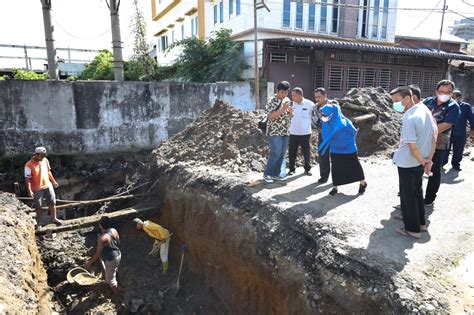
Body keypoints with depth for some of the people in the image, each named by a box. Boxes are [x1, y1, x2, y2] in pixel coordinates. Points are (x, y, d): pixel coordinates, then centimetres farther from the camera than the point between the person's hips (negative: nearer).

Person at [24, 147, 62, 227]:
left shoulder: (45, 160, -3)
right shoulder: (29, 165, -18)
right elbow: (27, 178, -17)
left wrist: (53, 181, 18)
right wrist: (29, 191, -22)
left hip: (48, 185, 5)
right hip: (37, 189, -5)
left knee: (52, 203, 12)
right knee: (39, 207, 8)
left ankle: (54, 218, 29)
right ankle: (39, 222, 25)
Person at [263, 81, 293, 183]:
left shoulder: (287, 100, 12)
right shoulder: (272, 101, -10)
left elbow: (290, 116, 17)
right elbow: (271, 116, -20)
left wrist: (290, 111, -6)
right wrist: (283, 108, -27)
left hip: (285, 132, 7)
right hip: (274, 132, -7)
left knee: (282, 154, 8)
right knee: (276, 153, -10)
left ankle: (276, 173, 19)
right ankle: (267, 174, 4)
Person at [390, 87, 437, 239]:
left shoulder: (408, 118, -25)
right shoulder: (424, 109, 1)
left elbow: (413, 146, -24)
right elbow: (434, 134, 7)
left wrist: (424, 162, -8)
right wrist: (429, 159, 7)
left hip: (407, 163, -8)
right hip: (420, 161, 8)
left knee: (407, 196, 6)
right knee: (417, 192, 22)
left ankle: (413, 229, 18)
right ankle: (421, 223, 35)